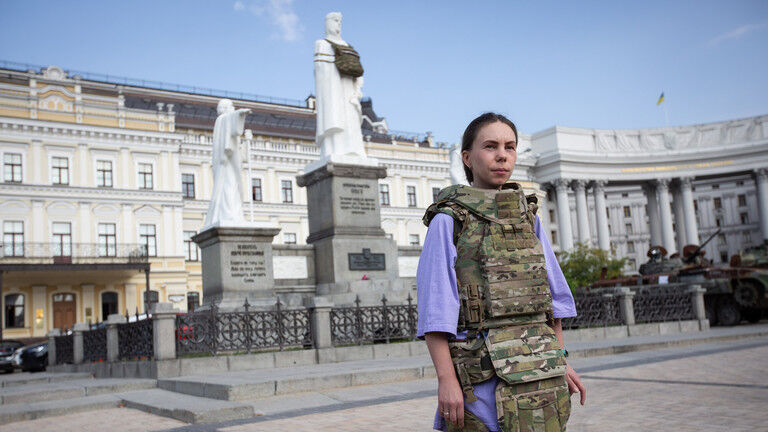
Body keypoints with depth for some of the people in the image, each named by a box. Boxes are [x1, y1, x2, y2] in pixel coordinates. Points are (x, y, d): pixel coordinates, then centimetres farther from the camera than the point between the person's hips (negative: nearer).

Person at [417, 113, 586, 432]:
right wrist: (446, 378, -15)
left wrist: (561, 362, 13)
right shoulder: (449, 221, -3)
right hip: (479, 376, -4)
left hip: (540, 372, 5)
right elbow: (434, 308, -9)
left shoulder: (528, 217, 14)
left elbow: (553, 294, 16)